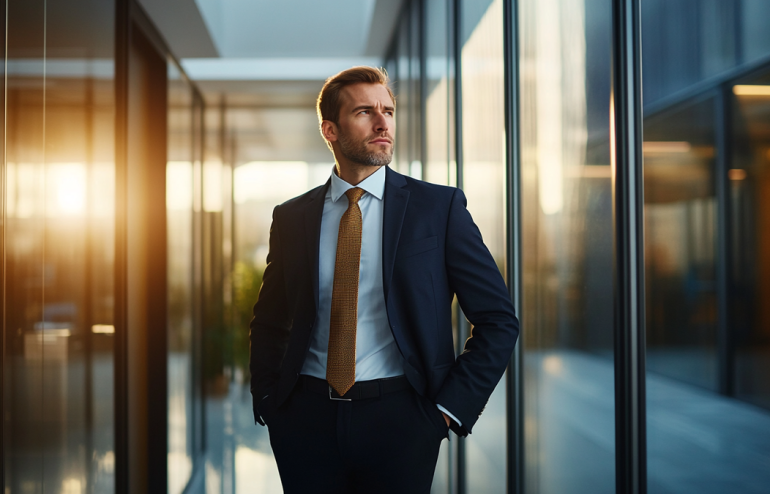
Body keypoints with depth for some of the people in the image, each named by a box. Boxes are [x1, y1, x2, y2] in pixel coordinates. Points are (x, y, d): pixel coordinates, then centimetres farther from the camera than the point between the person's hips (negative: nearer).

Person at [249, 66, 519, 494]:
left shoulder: (440, 207, -1)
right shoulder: (291, 218, 7)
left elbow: (499, 320, -1)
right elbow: (269, 324, 18)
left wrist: (451, 406, -7)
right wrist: (267, 401, 6)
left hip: (398, 419, -2)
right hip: (306, 417, 2)